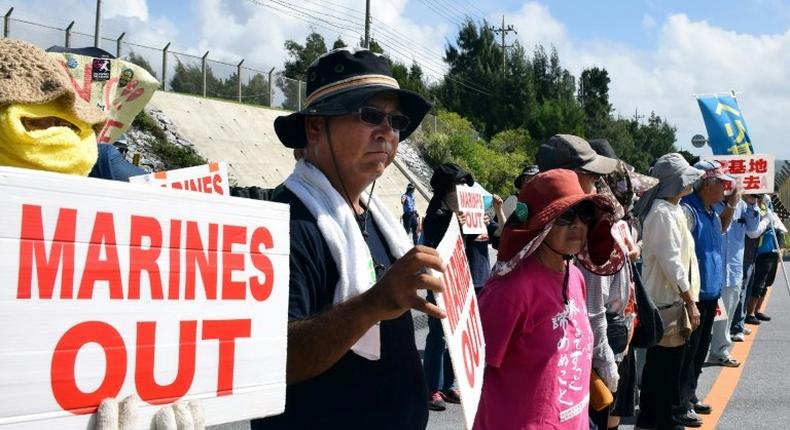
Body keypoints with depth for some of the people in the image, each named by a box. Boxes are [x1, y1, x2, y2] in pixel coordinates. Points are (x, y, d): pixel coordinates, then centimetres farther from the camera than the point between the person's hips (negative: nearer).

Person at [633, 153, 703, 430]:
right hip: (668, 299, -10)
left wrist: (688, 298, 17)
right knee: (667, 362, -2)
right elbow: (671, 261, -21)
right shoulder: (663, 213, -17)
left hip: (670, 297, 10)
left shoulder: (672, 209, 14)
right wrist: (690, 301, -18)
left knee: (659, 361, 15)